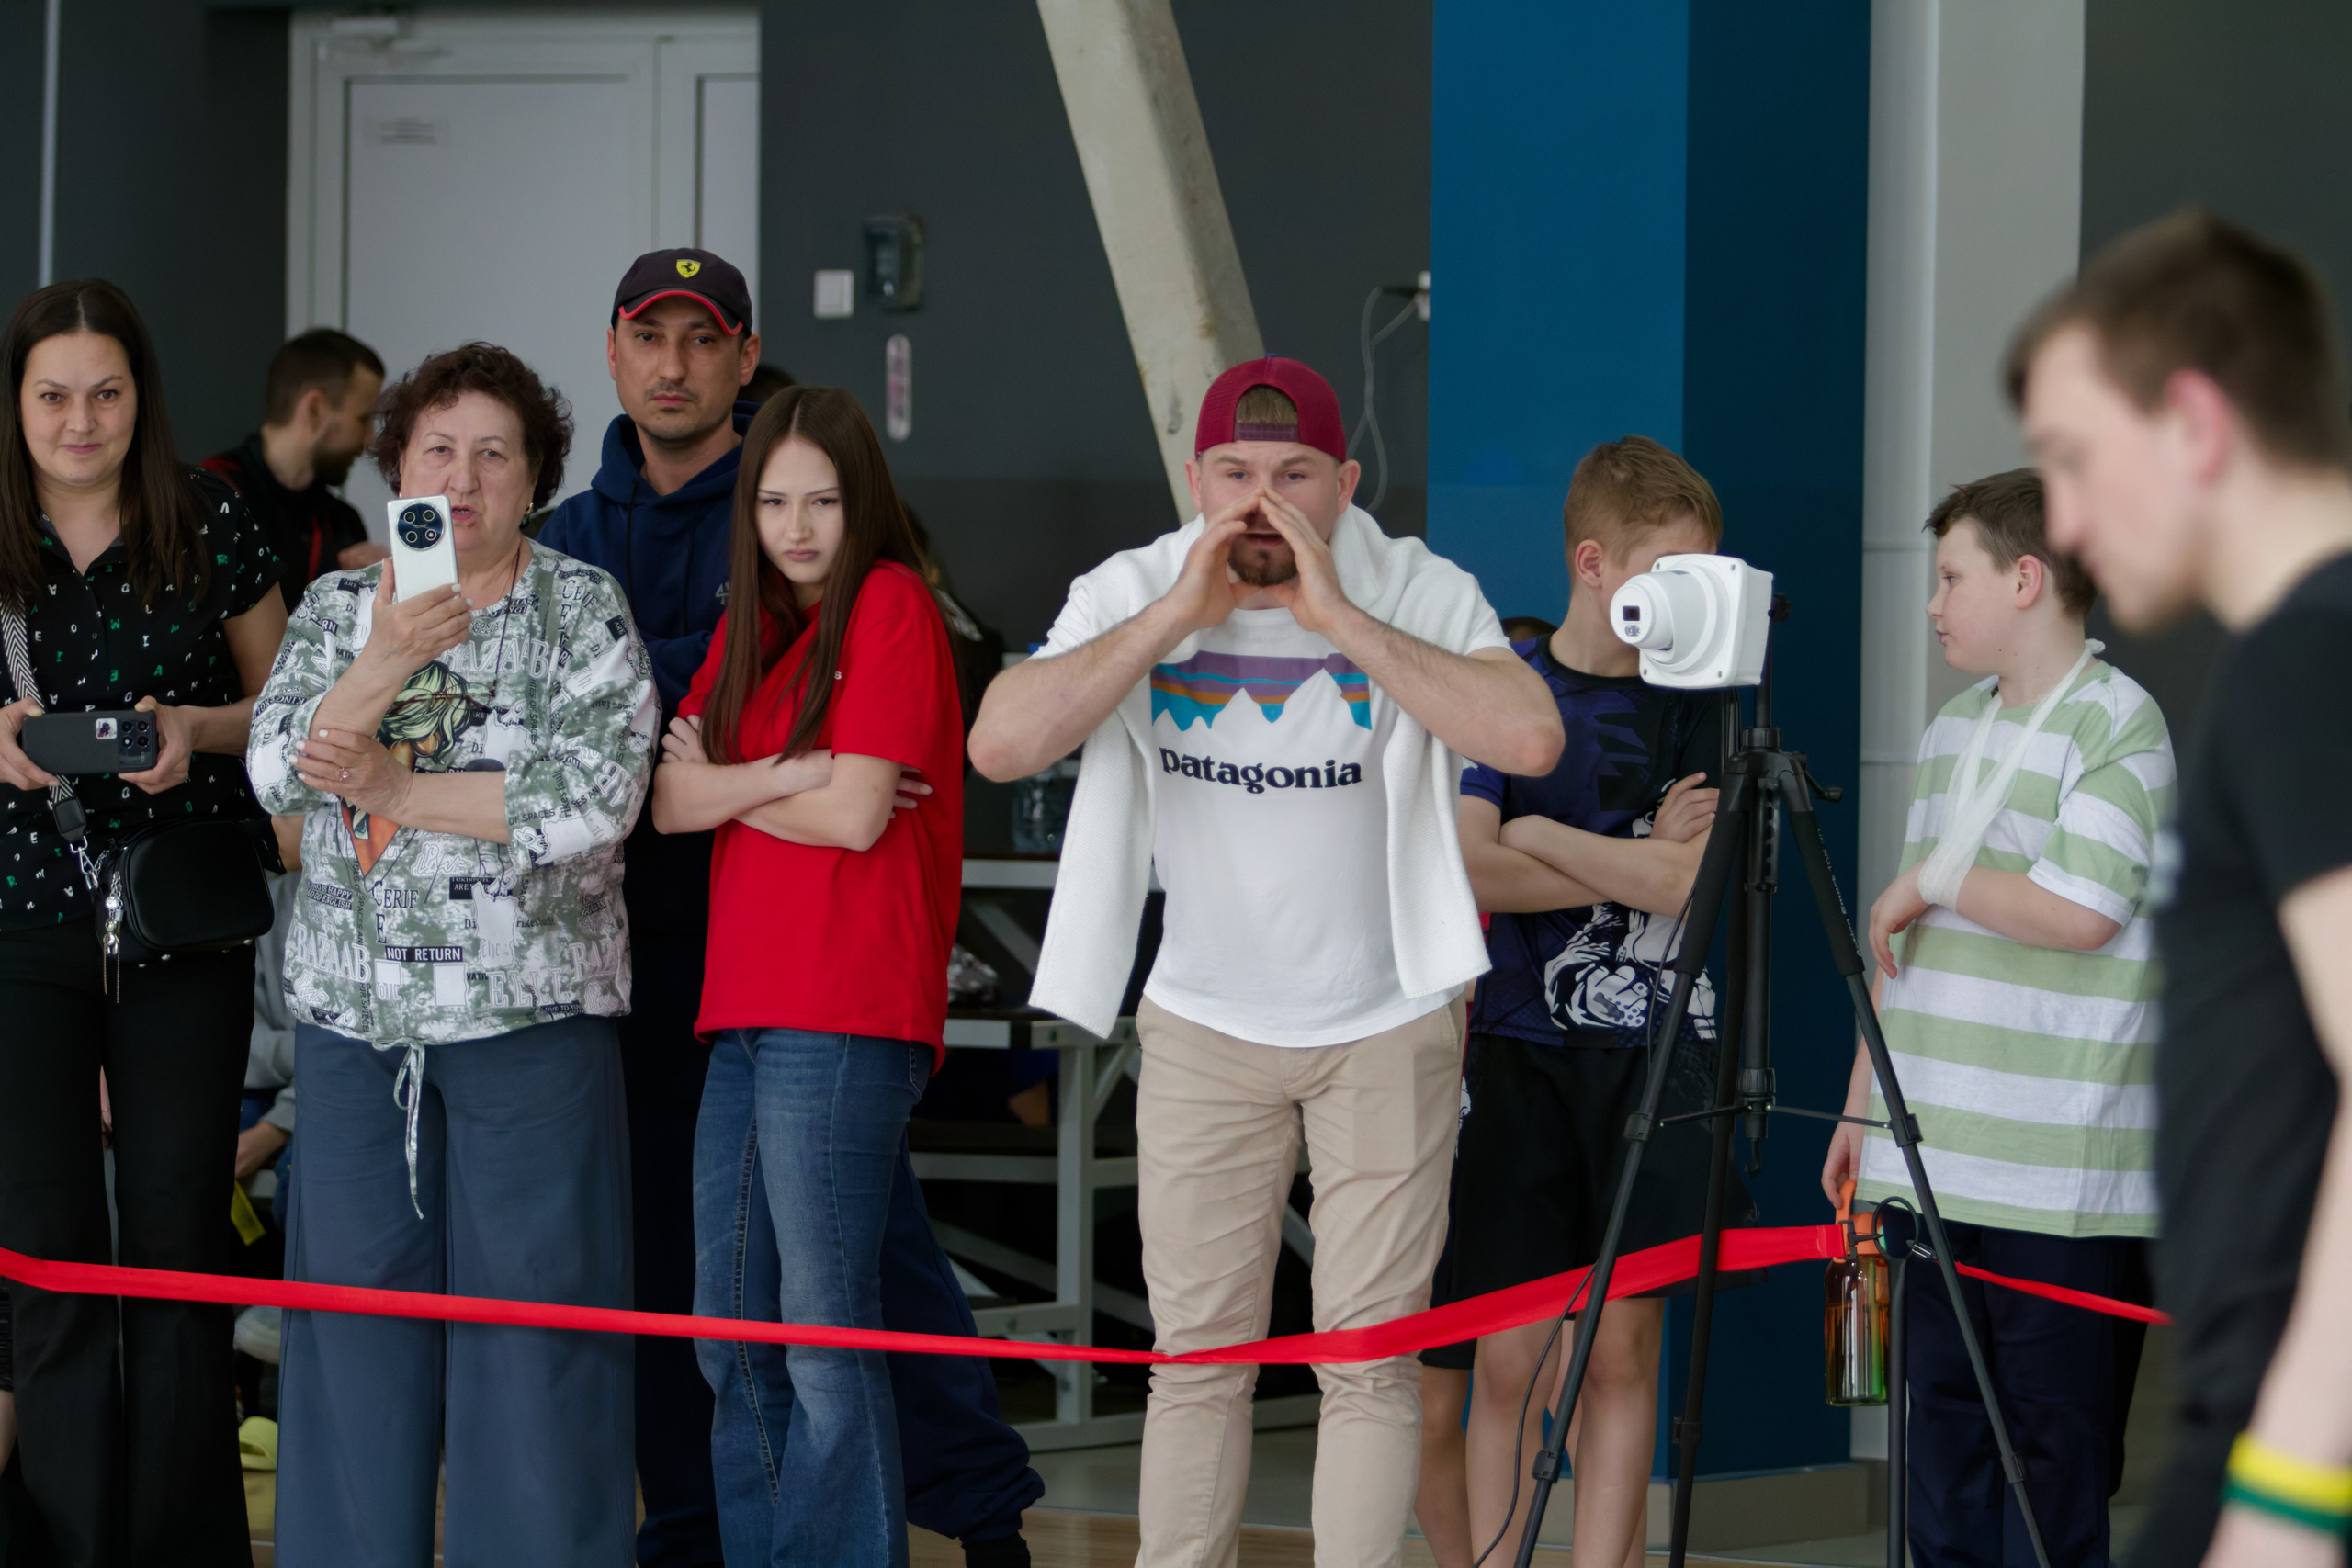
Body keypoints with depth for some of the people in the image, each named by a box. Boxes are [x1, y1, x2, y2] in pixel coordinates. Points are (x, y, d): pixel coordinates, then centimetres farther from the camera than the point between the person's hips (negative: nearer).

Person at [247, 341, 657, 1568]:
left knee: (535, 1299, -5)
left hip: (533, 1007, -3)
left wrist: (396, 789, -11)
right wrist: (385, 663, -19)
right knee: (355, 1294, 3)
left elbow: (596, 797, -11)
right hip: (355, 1010, 3)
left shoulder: (583, 610, 2)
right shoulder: (335, 610, 11)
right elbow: (277, 772, -3)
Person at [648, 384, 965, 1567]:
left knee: (823, 1334, -8)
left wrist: (722, 783, 3)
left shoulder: (891, 603, -3)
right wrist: (785, 775, -10)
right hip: (745, 1013, 8)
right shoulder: (752, 626, 19)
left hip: (844, 1022, -8)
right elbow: (670, 800, 8)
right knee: (731, 1332, 12)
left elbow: (857, 813, -11)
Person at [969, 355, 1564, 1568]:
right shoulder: (1130, 595, -7)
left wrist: (1341, 619, -30)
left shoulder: (1422, 595, -12)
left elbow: (1532, 740, -30)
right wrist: (1173, 616, -25)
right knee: (1197, 1357, 5)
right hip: (1205, 1029, 2)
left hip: (1386, 1028, -2)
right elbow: (999, 744, -21)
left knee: (1370, 1362, -1)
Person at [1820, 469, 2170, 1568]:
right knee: (1942, 1445, 9)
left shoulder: (2116, 722, -8)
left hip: (2061, 1180, -8)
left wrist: (1930, 879, -8)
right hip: (1935, 1166, 8)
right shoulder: (1951, 730, 17)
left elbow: (2080, 912, -20)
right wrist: (1862, 1107, 19)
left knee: (2053, 1455, -4)